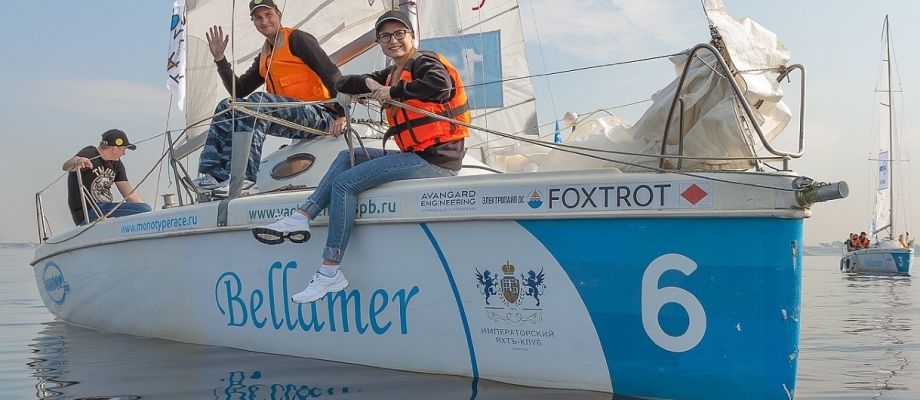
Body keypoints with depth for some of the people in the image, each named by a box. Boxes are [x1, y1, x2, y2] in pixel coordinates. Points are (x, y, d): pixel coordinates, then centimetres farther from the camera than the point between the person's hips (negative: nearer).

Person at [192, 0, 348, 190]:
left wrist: (342, 114, -23)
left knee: (257, 102, -30)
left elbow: (332, 74, -11)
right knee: (227, 106, -2)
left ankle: (243, 176, -33)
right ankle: (213, 173, -14)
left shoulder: (297, 39, -1)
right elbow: (239, 91, 20)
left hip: (320, 115, -8)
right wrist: (220, 59, 10)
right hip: (292, 118, 8)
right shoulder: (264, 58, 23)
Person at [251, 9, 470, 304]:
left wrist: (393, 92, -18)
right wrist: (370, 83, 0)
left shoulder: (423, 62, -4)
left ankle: (330, 273, -14)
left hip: (435, 158, -9)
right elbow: (342, 85, 20)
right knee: (347, 157, 15)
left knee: (344, 183, -14)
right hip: (416, 157, 9)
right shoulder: (391, 75, 21)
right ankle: (302, 218, 2)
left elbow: (441, 84, -28)